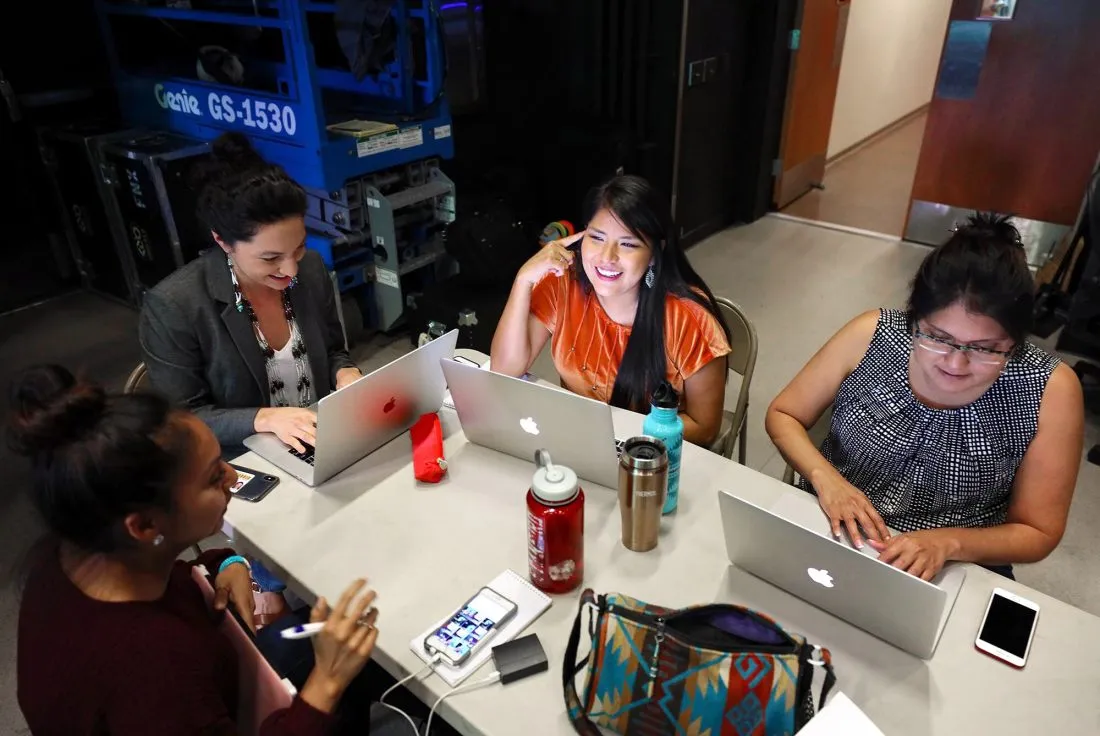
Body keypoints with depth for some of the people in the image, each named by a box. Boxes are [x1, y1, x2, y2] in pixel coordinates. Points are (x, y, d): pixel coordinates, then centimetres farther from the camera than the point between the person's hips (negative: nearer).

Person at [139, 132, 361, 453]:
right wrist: (265, 418, -23)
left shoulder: (311, 268, -3)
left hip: (326, 444, 4)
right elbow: (182, 420, -10)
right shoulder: (173, 306, -16)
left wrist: (347, 375, -10)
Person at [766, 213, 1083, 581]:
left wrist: (948, 543, -21)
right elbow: (783, 415, -2)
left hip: (957, 572, 0)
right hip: (831, 533, 1)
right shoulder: (871, 335, -12)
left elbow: (1039, 532, -5)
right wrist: (825, 477, -19)